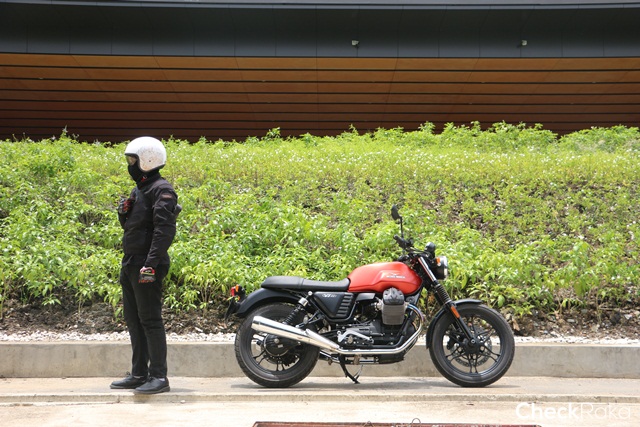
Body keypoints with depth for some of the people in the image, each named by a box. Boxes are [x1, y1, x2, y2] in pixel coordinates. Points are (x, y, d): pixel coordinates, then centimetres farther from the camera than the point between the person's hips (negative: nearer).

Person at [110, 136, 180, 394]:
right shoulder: (139, 189, 19)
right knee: (133, 320, 13)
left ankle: (159, 376, -4)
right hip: (130, 264, 10)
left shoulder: (161, 190, -11)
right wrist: (124, 213, 5)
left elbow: (165, 230, -21)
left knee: (150, 320, -9)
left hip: (147, 266, -10)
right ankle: (138, 374, 22)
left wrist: (151, 264, -28)